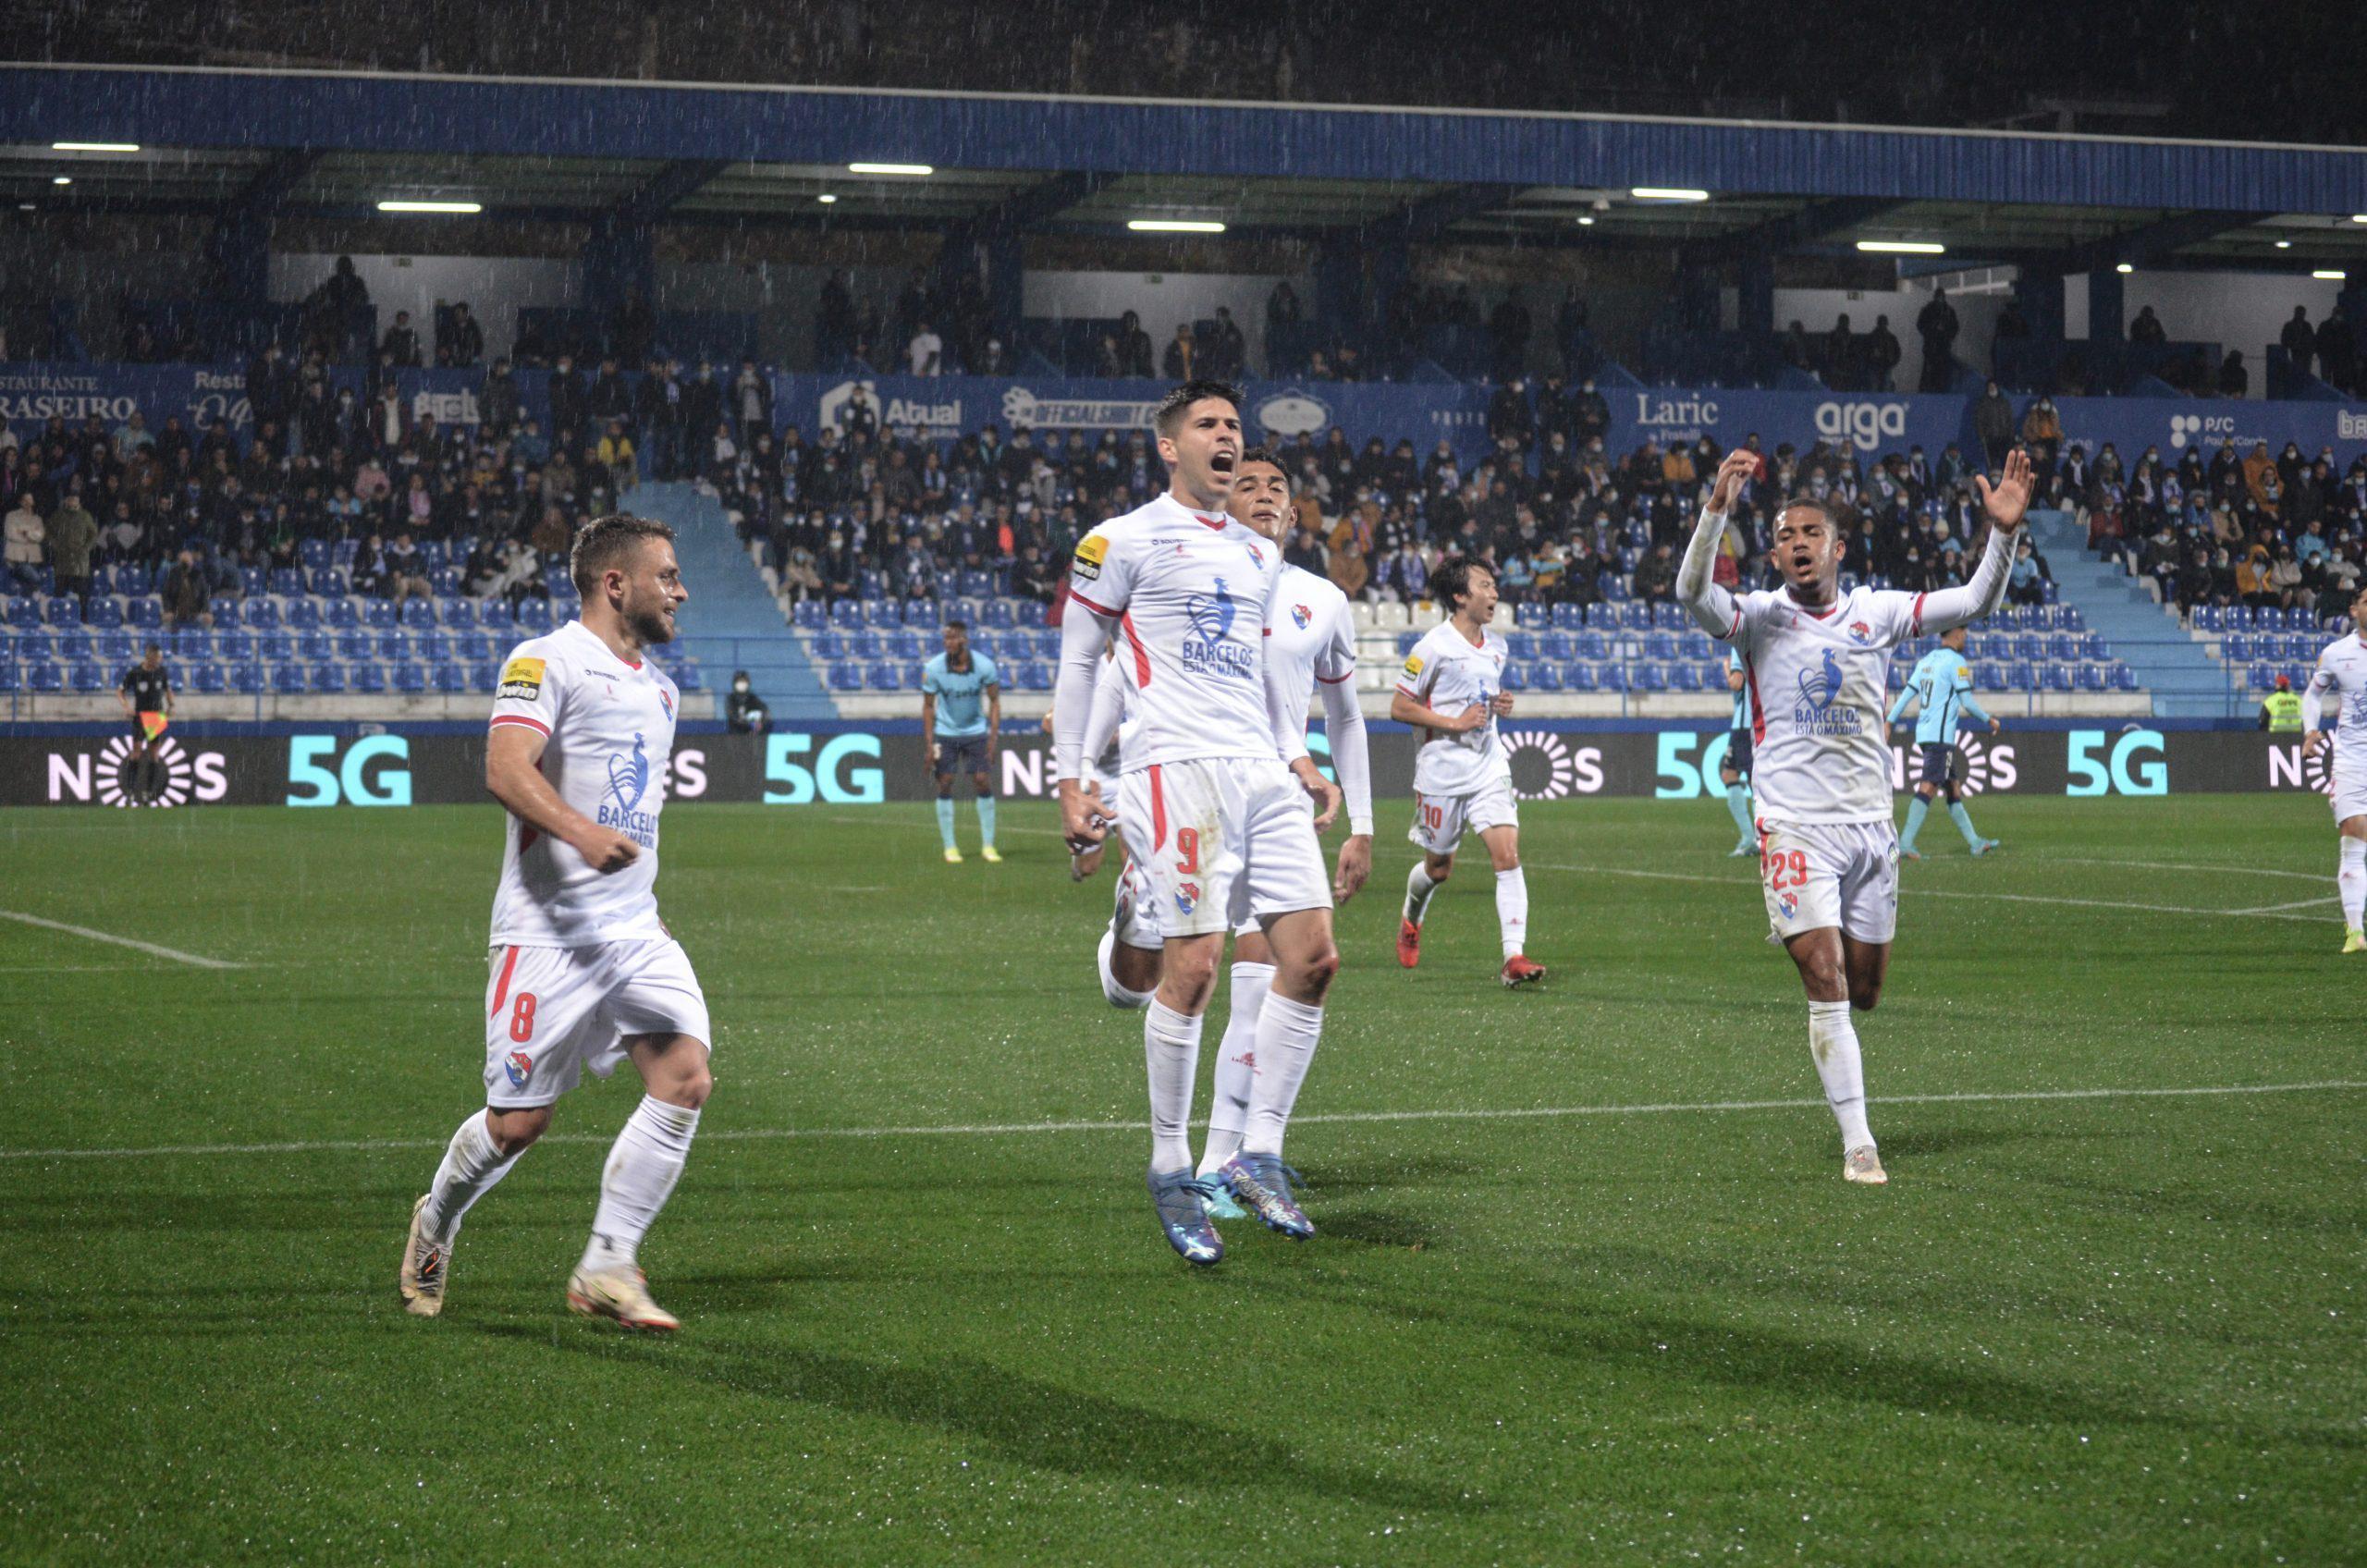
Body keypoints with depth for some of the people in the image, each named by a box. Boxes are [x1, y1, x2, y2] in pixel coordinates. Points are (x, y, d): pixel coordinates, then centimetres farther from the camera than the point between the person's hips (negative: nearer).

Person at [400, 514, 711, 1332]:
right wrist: (581, 832, -39)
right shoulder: (546, 663, -8)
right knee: (519, 1120, -1)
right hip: (548, 932, -7)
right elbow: (506, 770, -24)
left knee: (685, 1076, -14)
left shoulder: (659, 689, 18)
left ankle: (607, 1269, -5)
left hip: (636, 929, 7)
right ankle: (435, 1224, 30)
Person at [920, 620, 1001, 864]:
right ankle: (949, 847, 5)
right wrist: (929, 743, -10)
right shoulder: (933, 668, -15)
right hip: (945, 732, 0)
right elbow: (928, 706, -5)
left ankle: (988, 846, 4)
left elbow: (994, 701, -3)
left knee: (984, 784, -5)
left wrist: (994, 736, -10)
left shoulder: (985, 666, -15)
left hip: (976, 733, 0)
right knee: (945, 786, -3)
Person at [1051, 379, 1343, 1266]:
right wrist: (1069, 781, -2)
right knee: (1194, 967, -12)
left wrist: (1297, 759, 18)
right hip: (1178, 767, -7)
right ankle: (1170, 1169, 2)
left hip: (1260, 770, 7)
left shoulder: (1257, 552, 21)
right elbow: (1077, 660, 4)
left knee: (1313, 957, -3)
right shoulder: (1126, 541, 2)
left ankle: (1259, 1157, 6)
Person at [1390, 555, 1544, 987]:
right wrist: (1455, 722, -17)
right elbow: (1399, 707, -10)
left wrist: (1501, 706, 3)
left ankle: (1514, 957, -17)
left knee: (1508, 856, -13)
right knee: (1438, 867, 11)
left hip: (1489, 768, 4)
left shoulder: (1497, 648, 9)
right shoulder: (1434, 647, -12)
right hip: (1442, 770, -4)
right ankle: (1411, 918, 45)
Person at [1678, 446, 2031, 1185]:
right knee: (1826, 980, -12)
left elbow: (1973, 602, 1)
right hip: (1796, 827, -3)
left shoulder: (1876, 611, 6)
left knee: (1863, 990, 8)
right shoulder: (1760, 618, -2)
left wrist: (2003, 533, -16)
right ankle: (1857, 1143, -5)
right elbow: (1693, 592, -20)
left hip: (1870, 825, 3)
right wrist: (1717, 508, -35)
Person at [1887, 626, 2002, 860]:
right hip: (1940, 736, -9)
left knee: (1953, 788, 13)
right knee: (1928, 788, -13)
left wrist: (1889, 722, 11)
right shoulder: (1956, 662, -8)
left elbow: (1907, 694, 12)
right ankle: (1905, 844, -21)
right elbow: (1967, 702, -10)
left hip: (1923, 735, 9)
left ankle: (1974, 842, 19)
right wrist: (1989, 720, 3)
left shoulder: (1926, 661, 15)